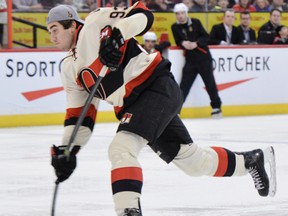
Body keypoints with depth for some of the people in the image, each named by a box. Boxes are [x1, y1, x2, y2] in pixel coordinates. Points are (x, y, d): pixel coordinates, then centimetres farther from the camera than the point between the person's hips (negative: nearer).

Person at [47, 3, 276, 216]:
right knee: (190, 158, 15)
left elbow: (142, 15, -14)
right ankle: (251, 160, 35)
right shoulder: (69, 68, 14)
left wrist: (117, 34, -31)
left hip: (158, 87, -9)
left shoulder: (96, 22, -7)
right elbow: (79, 114, 14)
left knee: (121, 148, -25)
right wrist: (67, 150, 3)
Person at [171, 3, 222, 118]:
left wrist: (196, 43, -18)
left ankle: (216, 107, 12)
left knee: (210, 83, 2)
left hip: (203, 57, -2)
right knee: (184, 84, -4)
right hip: (190, 59, 2)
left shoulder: (195, 22, -2)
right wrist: (183, 43, -16)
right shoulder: (175, 27, 5)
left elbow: (206, 37, -3)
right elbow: (178, 42, 7)